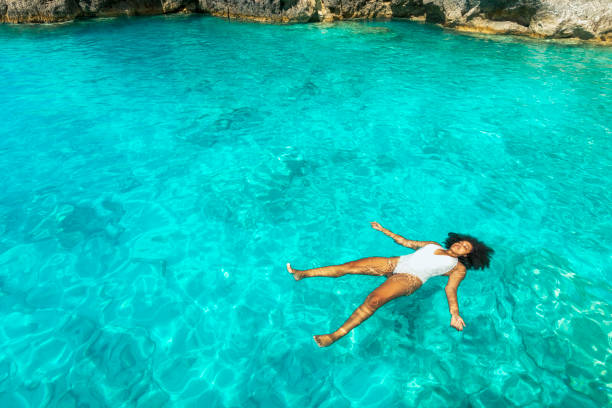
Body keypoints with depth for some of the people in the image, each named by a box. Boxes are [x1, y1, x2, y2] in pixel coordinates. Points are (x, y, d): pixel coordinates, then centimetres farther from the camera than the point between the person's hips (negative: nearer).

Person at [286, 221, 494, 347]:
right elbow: (406, 242, 31)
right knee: (351, 265, -11)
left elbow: (451, 289, 3)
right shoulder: (433, 245, 29)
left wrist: (455, 314, -14)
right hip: (395, 263, 6)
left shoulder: (458, 268, 16)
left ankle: (336, 335, -32)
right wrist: (383, 229, 31)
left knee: (374, 299, -32)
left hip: (411, 279, -5)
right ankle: (303, 274, -8)